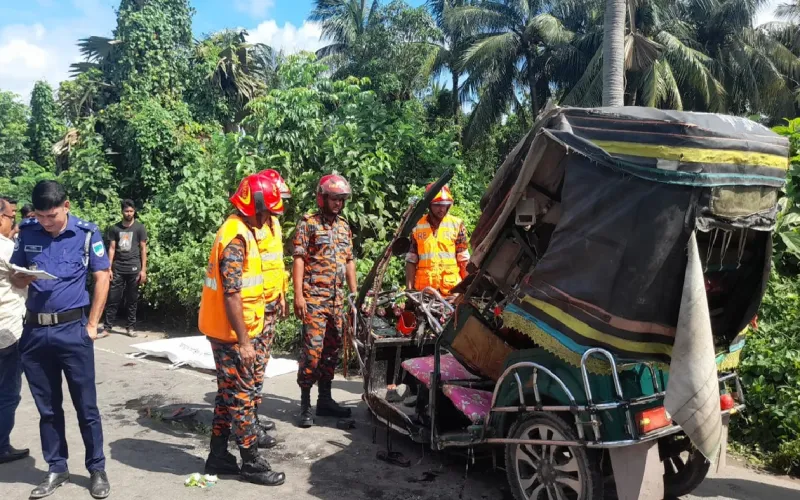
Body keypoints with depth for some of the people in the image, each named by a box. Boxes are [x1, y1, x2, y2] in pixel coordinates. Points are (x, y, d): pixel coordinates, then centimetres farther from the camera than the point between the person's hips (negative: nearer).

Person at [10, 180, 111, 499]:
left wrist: (92, 325, -5)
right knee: (47, 407, 13)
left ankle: (97, 469, 17)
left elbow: (102, 278, -2)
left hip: (72, 329, -3)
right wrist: (25, 278, -14)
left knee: (86, 405, 4)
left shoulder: (86, 233, -5)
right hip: (35, 330, 3)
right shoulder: (27, 232, 3)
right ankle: (57, 469, 27)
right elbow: (15, 279, 11)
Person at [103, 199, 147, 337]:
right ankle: (107, 326, 6)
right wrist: (109, 268, 0)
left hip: (134, 269, -1)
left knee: (132, 300, 5)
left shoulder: (140, 228, 3)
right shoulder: (114, 228, 7)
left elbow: (143, 249, 3)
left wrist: (143, 269, -3)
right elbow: (112, 248, 7)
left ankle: (130, 327, 12)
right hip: (117, 269, 1)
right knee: (113, 298, 0)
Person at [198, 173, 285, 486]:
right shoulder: (237, 238, -20)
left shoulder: (241, 231, 12)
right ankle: (251, 463, 13)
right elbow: (231, 295, -24)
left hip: (229, 331, 10)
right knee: (242, 395, 1)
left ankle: (218, 456, 26)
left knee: (228, 393, 15)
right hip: (231, 333, -10)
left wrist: (247, 336, 22)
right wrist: (244, 341, -22)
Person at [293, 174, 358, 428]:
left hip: (338, 298, 6)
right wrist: (298, 295, -15)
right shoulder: (308, 223, -3)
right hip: (314, 297, -6)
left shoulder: (344, 226, 15)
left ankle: (325, 399, 20)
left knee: (332, 348, 10)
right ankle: (305, 404, 1)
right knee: (313, 348, -9)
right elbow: (299, 260, -8)